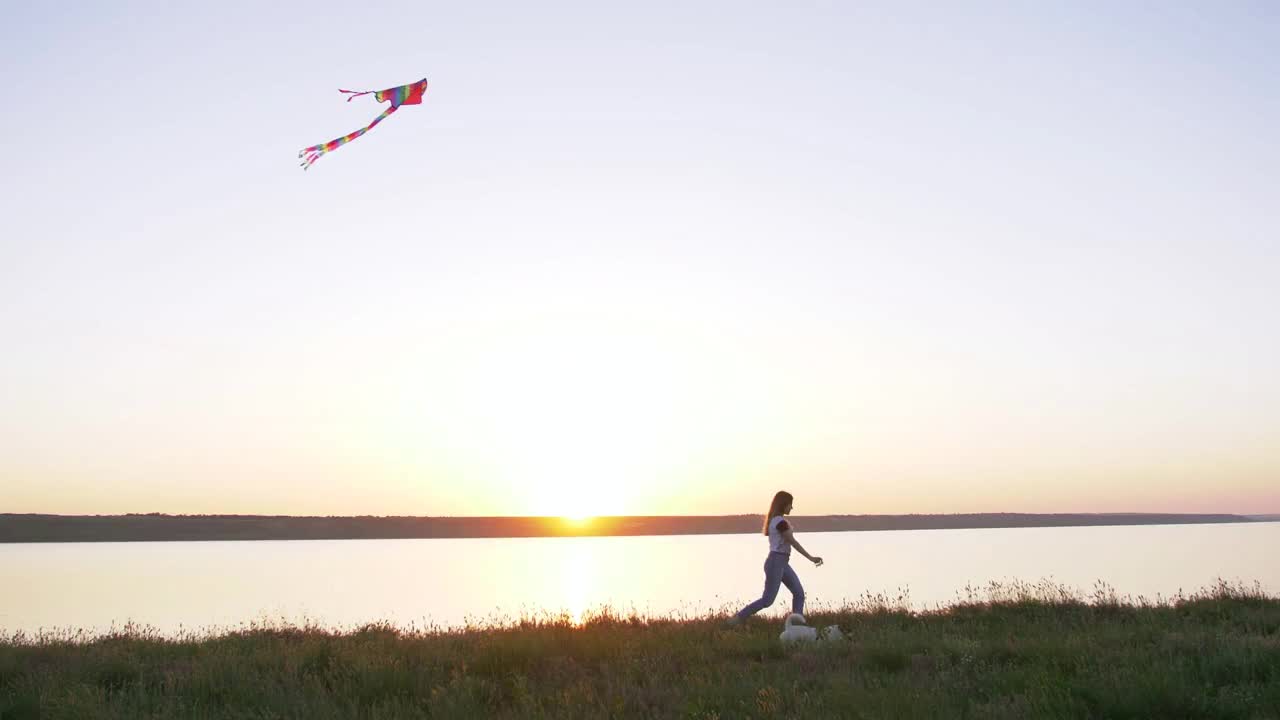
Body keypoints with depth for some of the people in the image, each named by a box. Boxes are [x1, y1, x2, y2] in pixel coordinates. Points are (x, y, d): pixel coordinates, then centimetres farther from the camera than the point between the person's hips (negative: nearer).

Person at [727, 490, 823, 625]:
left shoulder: (774, 520, 13)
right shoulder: (780, 522, -17)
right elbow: (793, 542, -16)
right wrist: (811, 558, -13)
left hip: (783, 563, 10)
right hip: (776, 562, -10)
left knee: (799, 593, 6)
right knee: (768, 600, -6)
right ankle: (737, 618, 0)